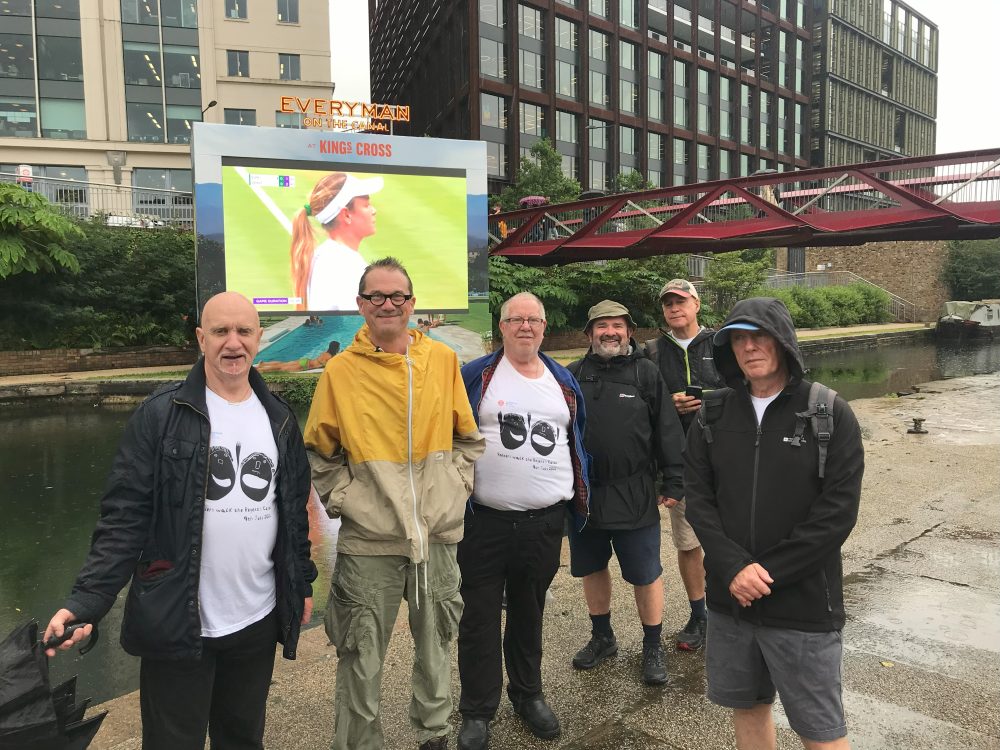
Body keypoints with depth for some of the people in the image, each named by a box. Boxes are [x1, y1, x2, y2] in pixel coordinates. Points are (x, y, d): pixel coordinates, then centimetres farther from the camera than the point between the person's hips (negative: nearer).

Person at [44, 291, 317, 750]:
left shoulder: (279, 419, 5)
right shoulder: (161, 415, -8)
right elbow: (124, 515, -10)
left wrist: (302, 582, 15)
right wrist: (87, 600, -19)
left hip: (259, 621, 4)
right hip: (177, 624, -4)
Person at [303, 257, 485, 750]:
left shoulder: (443, 360, 2)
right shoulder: (340, 371, -3)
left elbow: (467, 438, 10)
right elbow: (320, 453, 4)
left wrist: (457, 484, 0)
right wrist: (342, 498, -6)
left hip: (438, 532, 3)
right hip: (369, 538, -2)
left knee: (435, 645, 19)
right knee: (361, 659, 7)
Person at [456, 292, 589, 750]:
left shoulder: (564, 381, 11)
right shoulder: (475, 376, -2)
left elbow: (577, 443, 17)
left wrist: (581, 501, 15)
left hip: (545, 522, 3)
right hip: (485, 520, -3)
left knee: (529, 613, 18)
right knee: (479, 616, 7)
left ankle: (528, 693, 37)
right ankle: (477, 710, 24)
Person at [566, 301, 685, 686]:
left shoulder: (647, 373, -1)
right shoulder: (574, 375, 6)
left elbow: (668, 431, -2)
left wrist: (673, 482, -6)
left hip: (634, 497, -3)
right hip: (582, 493, 3)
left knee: (645, 574, 6)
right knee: (592, 568, 17)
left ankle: (653, 647, 26)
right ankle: (602, 637, 37)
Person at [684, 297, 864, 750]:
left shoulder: (830, 415, -7)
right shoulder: (714, 415, 3)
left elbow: (837, 513, -12)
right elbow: (697, 497, -1)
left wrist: (768, 574, -14)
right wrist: (735, 568, -14)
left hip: (804, 605, -3)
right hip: (729, 598, 4)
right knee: (746, 707, 18)